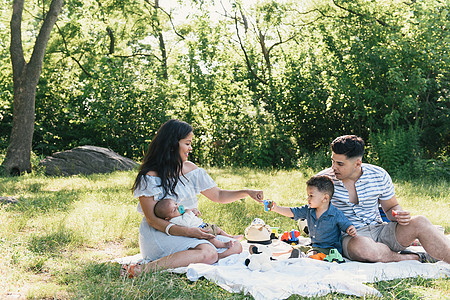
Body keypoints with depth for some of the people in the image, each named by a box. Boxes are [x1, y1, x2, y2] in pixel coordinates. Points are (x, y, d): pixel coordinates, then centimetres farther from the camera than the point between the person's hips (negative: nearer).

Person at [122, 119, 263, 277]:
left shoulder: (190, 169, 9)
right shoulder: (149, 176, -12)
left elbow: (218, 195, 18)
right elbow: (152, 219, -16)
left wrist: (246, 192, 3)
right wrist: (186, 231, -27)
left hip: (190, 228, 8)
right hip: (159, 233, -8)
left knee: (236, 247, -9)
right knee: (208, 253, -31)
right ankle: (145, 268, -29)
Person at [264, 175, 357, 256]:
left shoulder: (336, 215, -14)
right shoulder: (308, 210, 2)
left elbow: (346, 225, -6)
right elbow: (291, 212, 3)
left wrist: (351, 230, -30)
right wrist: (276, 208, -8)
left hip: (331, 249, -7)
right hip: (315, 247, 7)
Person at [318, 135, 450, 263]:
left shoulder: (379, 176, 0)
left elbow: (391, 207, 13)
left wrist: (398, 215, -12)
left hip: (379, 231, 3)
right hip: (349, 237, -3)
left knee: (420, 222, -22)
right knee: (361, 245, -40)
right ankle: (413, 258, -18)